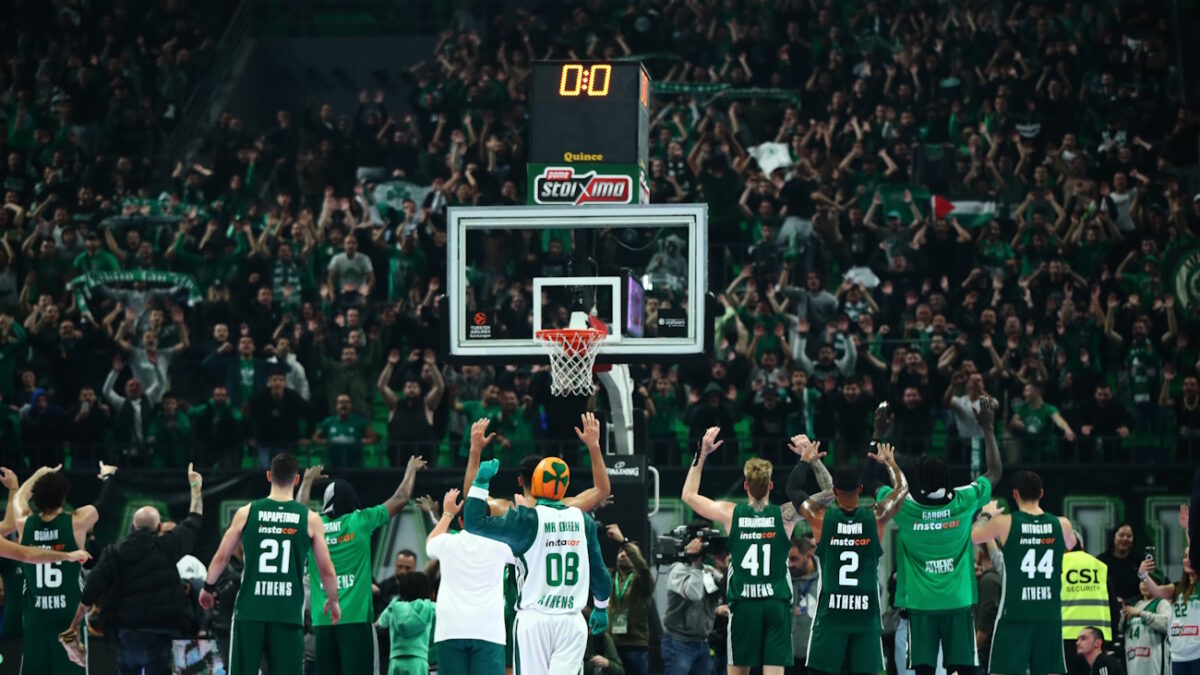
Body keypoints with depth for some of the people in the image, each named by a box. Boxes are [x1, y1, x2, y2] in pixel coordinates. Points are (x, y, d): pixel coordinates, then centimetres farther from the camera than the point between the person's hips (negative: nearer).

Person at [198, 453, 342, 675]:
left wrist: (208, 587, 26)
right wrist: (333, 600, 23)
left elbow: (221, 557, 9)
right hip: (288, 613, -1)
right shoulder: (310, 519, 1)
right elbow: (326, 569, 5)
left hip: (250, 609, 1)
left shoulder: (246, 513, 3)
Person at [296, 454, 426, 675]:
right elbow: (400, 499, 11)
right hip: (355, 619, -4)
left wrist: (308, 481, 48)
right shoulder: (360, 522, -1)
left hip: (323, 622, 4)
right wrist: (411, 470, 29)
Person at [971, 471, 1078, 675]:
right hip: (1049, 614, 3)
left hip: (1014, 614, -2)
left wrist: (986, 515, 28)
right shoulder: (1062, 525, 1)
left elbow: (971, 536, 9)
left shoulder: (1004, 522, -7)